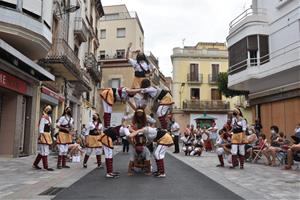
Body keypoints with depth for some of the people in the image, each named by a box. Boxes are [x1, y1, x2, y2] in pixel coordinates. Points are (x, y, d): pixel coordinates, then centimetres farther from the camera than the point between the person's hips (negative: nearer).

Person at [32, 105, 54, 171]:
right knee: (44, 151, -5)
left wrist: (49, 135, 17)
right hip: (44, 136, -9)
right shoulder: (43, 117, -13)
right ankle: (46, 166, 0)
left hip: (47, 135, 9)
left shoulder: (49, 117, 15)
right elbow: (41, 128, -15)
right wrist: (40, 136, -17)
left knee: (42, 151, 14)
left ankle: (35, 164, 24)